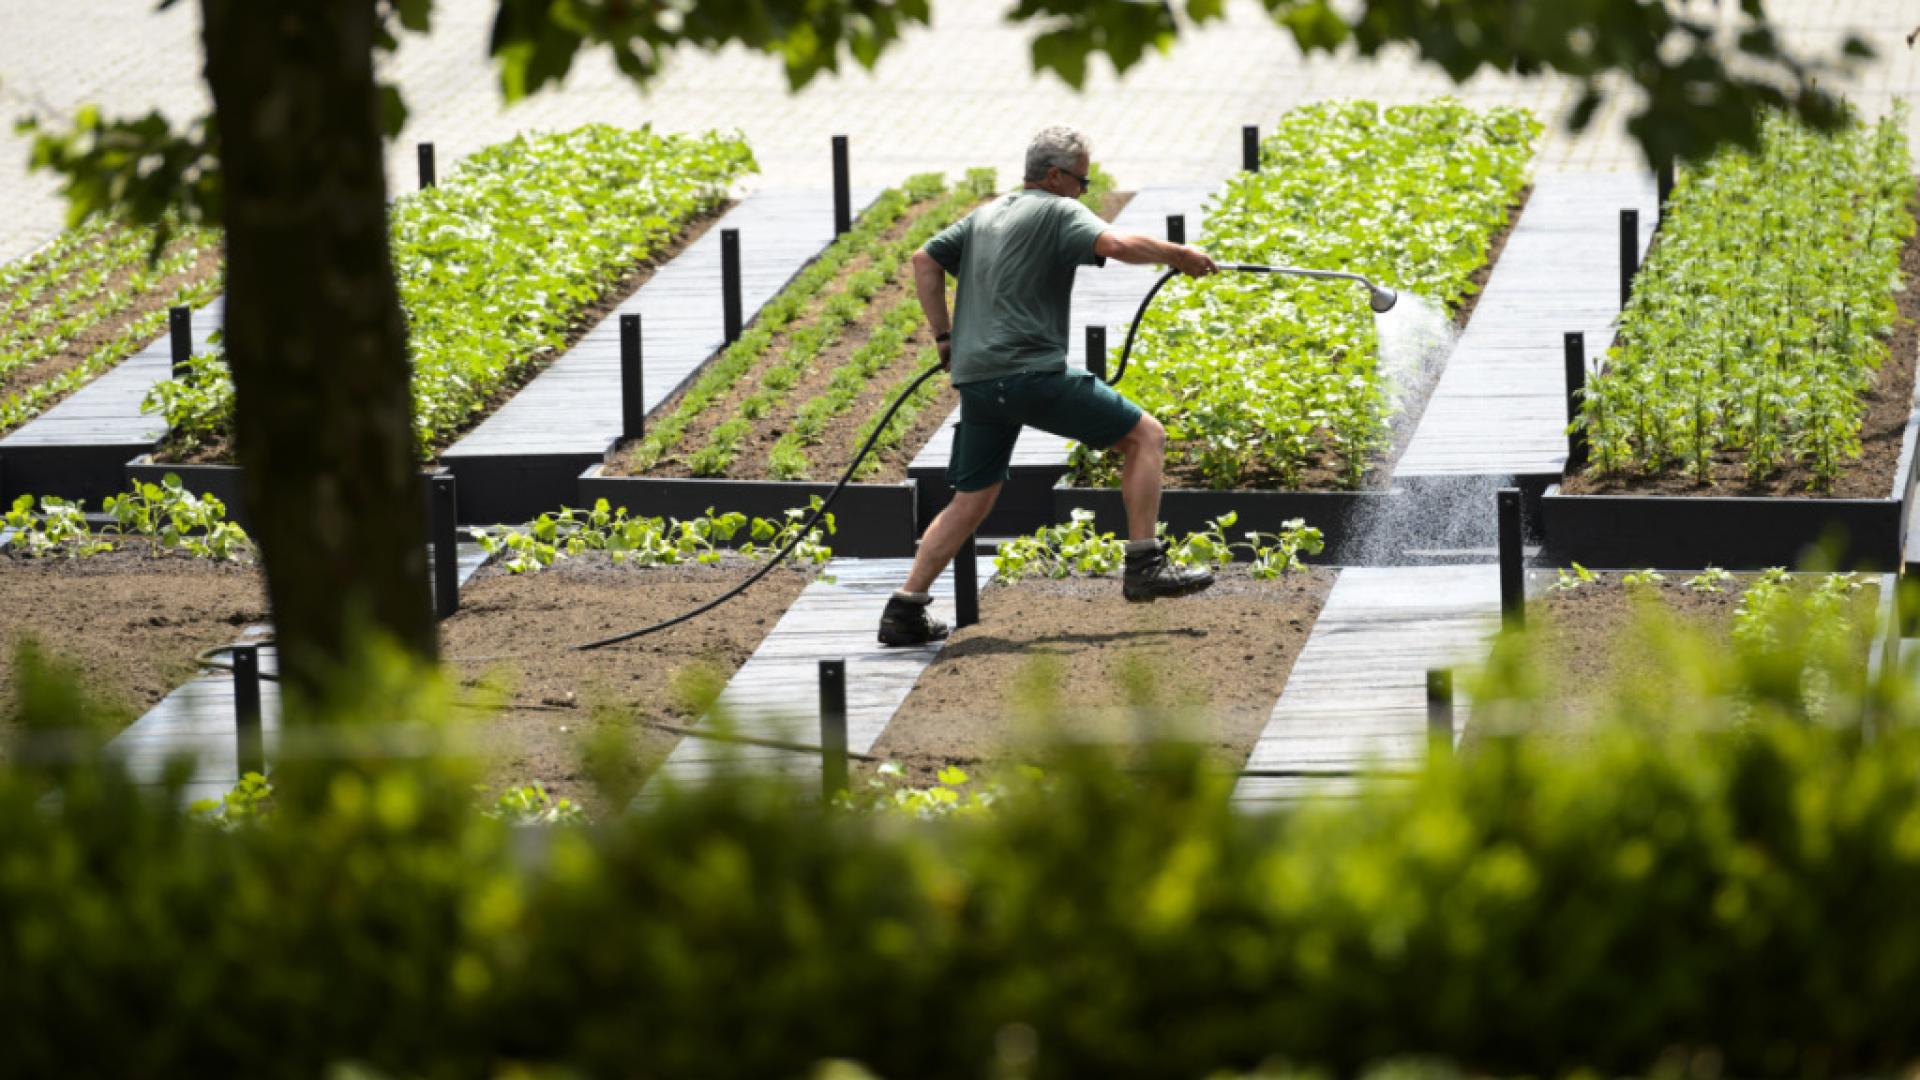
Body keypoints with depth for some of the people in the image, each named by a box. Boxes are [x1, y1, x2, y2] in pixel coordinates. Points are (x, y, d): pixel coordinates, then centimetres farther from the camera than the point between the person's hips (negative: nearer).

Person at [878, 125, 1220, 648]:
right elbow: (1117, 245, -20)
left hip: (975, 377, 8)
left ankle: (905, 609, 9)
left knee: (972, 500, 16)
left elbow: (925, 260, 23)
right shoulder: (1060, 212, -2)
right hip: (1031, 371, -8)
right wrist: (1177, 255, -7)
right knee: (1145, 435, -1)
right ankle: (1145, 566, -7)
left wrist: (944, 336, 23)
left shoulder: (985, 216, 22)